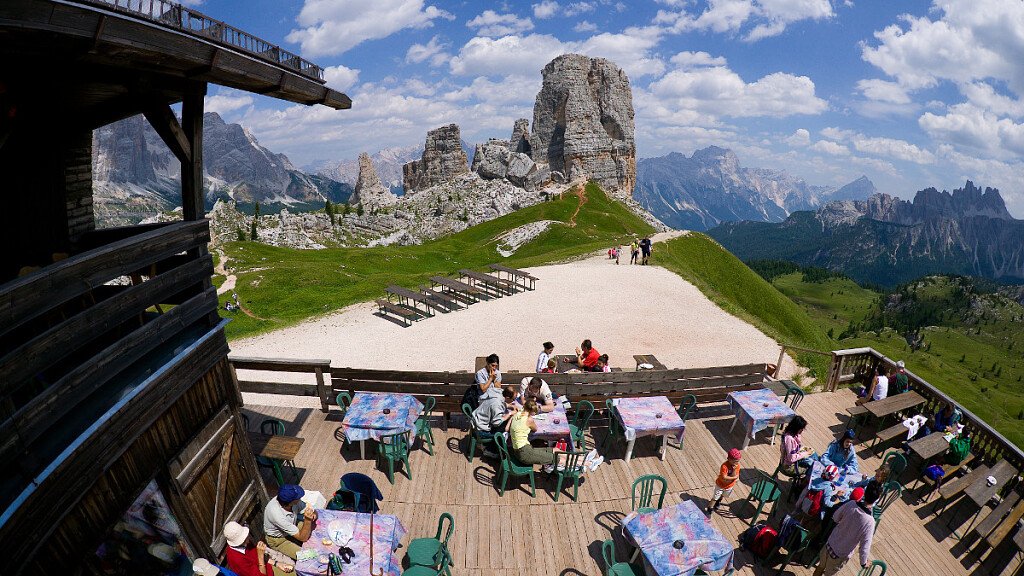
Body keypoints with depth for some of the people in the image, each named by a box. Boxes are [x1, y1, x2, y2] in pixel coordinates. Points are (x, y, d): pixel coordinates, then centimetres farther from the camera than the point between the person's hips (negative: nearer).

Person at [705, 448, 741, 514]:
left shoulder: (737, 466, -19)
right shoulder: (724, 466, -34)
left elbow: (734, 476, -23)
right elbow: (724, 477, -34)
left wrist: (734, 470, -38)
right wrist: (734, 477, -25)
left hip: (730, 486, 5)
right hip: (720, 485, -5)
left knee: (722, 495, 30)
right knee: (715, 498, 4)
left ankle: (718, 502, 59)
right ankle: (709, 510, 18)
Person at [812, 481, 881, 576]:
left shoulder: (851, 504, -19)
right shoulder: (869, 522, -31)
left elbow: (835, 518, -1)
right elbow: (864, 548, -23)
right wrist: (864, 563, -4)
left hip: (830, 544, 3)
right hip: (841, 555, -3)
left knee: (821, 567, 28)